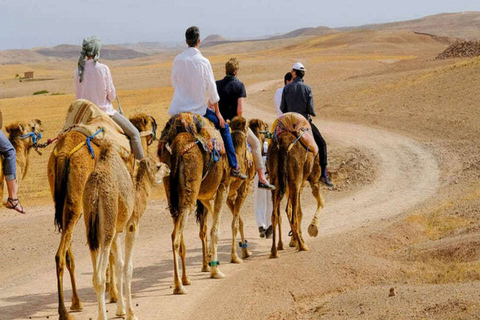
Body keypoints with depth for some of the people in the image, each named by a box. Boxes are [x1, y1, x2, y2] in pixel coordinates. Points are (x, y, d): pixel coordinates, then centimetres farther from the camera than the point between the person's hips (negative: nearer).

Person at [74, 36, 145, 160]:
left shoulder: (78, 71, -3)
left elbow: (78, 96, 6)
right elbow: (111, 95, -9)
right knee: (134, 133, 7)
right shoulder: (103, 69, -16)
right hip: (105, 111, -5)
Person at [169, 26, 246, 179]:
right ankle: (233, 167, 9)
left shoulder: (178, 60, -3)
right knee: (224, 127, 14)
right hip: (198, 108, -2)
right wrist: (217, 112, 7)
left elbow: (174, 83, 10)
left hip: (178, 109, 2)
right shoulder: (203, 62, -10)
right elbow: (211, 88, -4)